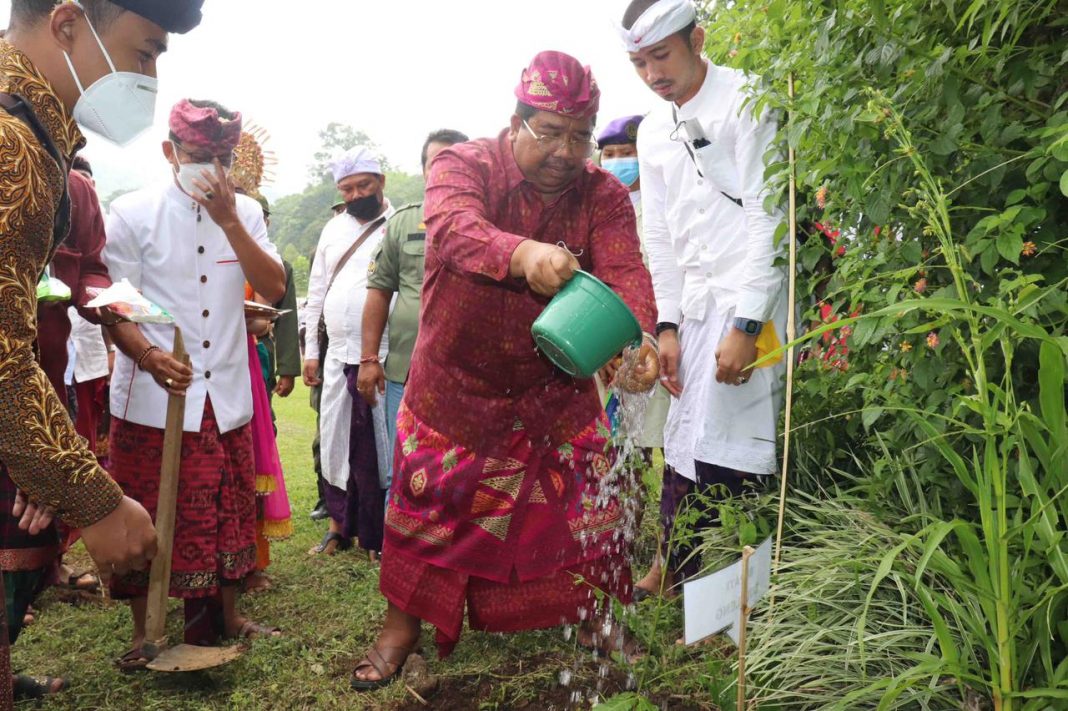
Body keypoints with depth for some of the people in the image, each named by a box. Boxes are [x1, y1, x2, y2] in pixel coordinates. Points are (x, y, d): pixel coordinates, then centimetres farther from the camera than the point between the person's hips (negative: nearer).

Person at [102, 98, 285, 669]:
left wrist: (228, 220, -16)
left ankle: (226, 615, 30)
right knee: (146, 516, 6)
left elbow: (273, 287, -7)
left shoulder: (245, 212, 5)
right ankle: (143, 632, 24)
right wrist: (149, 355, -24)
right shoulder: (132, 213, -5)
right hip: (151, 394, -3)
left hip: (225, 394, 3)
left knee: (228, 509, 13)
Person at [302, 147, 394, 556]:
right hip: (337, 356, 6)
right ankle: (340, 525, 28)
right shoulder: (333, 229, 14)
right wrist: (310, 350, 14)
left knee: (377, 448, 1)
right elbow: (317, 292, 17)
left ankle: (378, 535, 17)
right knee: (335, 442, 12)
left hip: (383, 356, -5)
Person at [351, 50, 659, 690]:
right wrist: (522, 253, -56)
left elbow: (624, 269, -21)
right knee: (429, 501, 7)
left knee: (586, 498, 6)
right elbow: (455, 228, -34)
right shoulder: (464, 166, -12)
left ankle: (594, 619, 31)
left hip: (557, 389, 2)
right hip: (458, 383, -1)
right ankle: (402, 626, 28)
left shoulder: (604, 194, -6)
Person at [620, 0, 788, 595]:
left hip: (752, 301, -6)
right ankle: (673, 575, 20)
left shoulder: (747, 103, -6)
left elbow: (767, 217, -12)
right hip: (696, 303, 7)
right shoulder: (653, 133, 15)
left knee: (729, 455, -8)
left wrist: (745, 324, -17)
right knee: (685, 445, 9)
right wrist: (667, 325, 7)